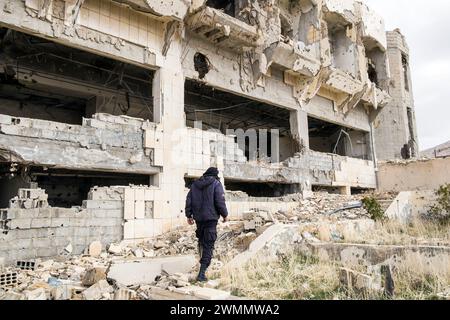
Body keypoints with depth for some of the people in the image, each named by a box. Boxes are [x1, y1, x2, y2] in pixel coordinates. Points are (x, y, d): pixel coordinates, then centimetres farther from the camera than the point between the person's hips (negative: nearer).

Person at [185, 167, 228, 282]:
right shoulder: (216, 184, -5)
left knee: (201, 240, 24)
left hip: (198, 218, 5)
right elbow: (220, 201, -12)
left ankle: (203, 262, 39)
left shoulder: (195, 184, 11)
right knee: (208, 245, -3)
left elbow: (189, 201, 10)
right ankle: (202, 272, -8)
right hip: (211, 218, -5)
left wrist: (189, 215, 17)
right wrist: (225, 214, 1)